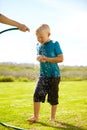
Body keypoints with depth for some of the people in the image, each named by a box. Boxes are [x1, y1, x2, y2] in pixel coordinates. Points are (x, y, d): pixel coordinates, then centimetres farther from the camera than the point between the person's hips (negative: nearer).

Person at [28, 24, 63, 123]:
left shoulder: (54, 44, -10)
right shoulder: (39, 46, 6)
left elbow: (61, 58, -14)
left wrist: (46, 59, -20)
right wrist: (39, 58, -4)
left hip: (54, 75, -4)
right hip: (43, 75, 4)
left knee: (53, 97, 5)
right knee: (37, 94, -8)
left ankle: (52, 117, 21)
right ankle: (36, 117, 2)